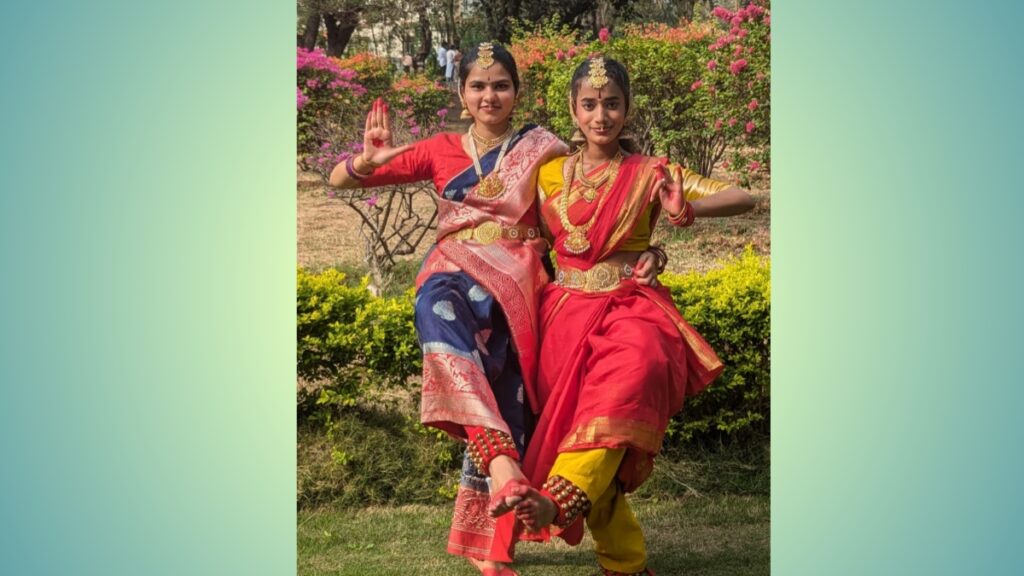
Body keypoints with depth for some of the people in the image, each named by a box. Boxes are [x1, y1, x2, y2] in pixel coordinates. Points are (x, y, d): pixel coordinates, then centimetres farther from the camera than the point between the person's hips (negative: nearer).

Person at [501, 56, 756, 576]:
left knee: (627, 381, -34)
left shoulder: (650, 174, 5)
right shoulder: (550, 173, 12)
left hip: (631, 312, -2)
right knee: (573, 415, -11)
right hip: (567, 312, 3)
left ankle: (559, 502, -48)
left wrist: (687, 210, -20)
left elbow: (744, 199, -2)